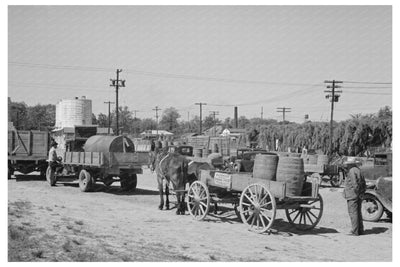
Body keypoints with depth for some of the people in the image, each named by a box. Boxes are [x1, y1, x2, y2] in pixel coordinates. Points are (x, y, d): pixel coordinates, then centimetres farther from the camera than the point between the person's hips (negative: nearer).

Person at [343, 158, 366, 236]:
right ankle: (360, 230, 20)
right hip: (359, 196, 10)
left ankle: (355, 231, -8)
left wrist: (356, 192, -14)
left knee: (353, 213, -7)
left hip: (352, 196, -10)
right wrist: (362, 192, 18)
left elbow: (354, 183, -22)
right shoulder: (358, 170, 16)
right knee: (358, 212, 15)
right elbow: (363, 183, 20)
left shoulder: (352, 171, -13)